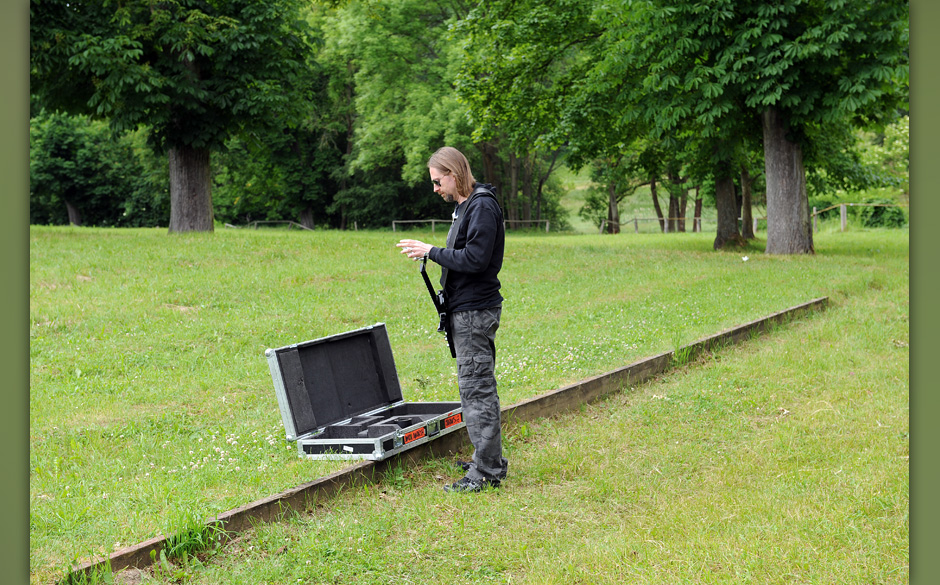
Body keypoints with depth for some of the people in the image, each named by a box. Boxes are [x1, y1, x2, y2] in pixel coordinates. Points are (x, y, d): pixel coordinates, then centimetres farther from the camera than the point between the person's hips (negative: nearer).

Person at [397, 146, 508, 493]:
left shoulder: (483, 207, -16)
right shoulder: (464, 206, 17)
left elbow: (475, 259, -24)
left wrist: (431, 252, -17)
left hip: (475, 311, -11)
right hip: (467, 309, 11)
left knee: (476, 388, -8)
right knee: (478, 387, 14)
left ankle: (486, 472, -4)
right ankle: (490, 462, 23)